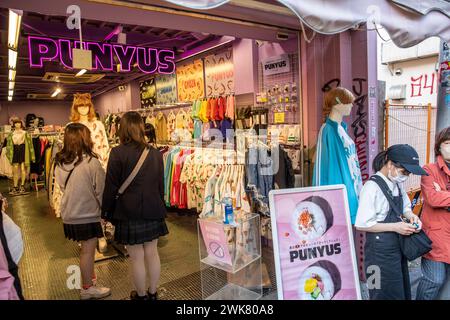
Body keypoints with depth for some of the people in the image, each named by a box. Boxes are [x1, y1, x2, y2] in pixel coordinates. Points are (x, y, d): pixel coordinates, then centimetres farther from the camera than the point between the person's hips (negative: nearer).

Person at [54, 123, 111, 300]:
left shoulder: (60, 162, -3)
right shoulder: (91, 161, -20)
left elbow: (62, 186, 9)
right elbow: (100, 190, -13)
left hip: (69, 214, 6)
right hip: (88, 214, -6)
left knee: (85, 249, 22)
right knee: (88, 251, 8)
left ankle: (88, 274, 38)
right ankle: (88, 288, 22)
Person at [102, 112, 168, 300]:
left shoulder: (118, 153, -12)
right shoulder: (155, 153, 2)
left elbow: (111, 187, -9)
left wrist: (107, 212, 5)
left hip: (129, 214, -4)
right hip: (153, 212, 5)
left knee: (137, 258, 9)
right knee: (152, 253, 15)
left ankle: (141, 295, 26)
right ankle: (153, 293, 30)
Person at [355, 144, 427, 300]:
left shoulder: (397, 184, 5)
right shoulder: (372, 187, -21)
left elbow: (405, 207, 20)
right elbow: (361, 224, -22)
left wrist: (411, 216, -2)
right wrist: (395, 227, -20)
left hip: (398, 247, 8)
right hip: (381, 251, -8)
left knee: (403, 291, 20)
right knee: (388, 294, 4)